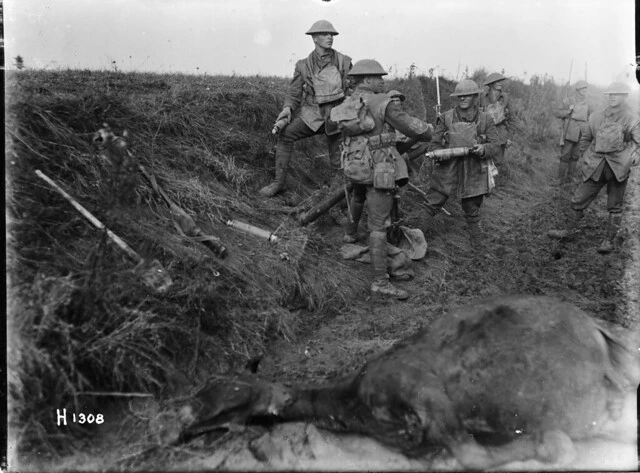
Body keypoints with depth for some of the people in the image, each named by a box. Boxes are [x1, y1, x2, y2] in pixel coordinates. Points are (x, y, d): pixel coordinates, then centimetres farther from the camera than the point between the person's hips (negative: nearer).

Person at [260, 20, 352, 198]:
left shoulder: (344, 61, 1)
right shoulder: (303, 66, 1)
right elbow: (294, 93, 0)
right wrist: (287, 109, -20)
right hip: (312, 112, 0)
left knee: (339, 163, 0)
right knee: (286, 134, -20)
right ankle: (278, 182, -13)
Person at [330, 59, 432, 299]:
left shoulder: (344, 108, 5)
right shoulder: (382, 104, -15)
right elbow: (413, 127, -13)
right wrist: (430, 132, 9)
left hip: (354, 169, 7)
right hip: (379, 173, -7)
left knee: (358, 195, 40)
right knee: (378, 226, -5)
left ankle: (350, 233, 60)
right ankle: (380, 282, -4)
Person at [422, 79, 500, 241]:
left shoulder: (485, 119, 0)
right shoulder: (447, 117, 0)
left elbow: (496, 146, -2)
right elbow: (435, 143, 5)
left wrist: (483, 149, -24)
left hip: (474, 174, 1)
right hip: (448, 170, -1)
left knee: (472, 213, 16)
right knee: (431, 205, -5)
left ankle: (478, 244, 36)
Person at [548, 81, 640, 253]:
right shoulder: (596, 117, 6)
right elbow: (586, 137, 20)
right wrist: (584, 156, 17)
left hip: (618, 169, -3)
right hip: (595, 168, 3)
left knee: (615, 207, 7)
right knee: (578, 200, 6)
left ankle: (609, 241, 19)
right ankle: (569, 230, 24)